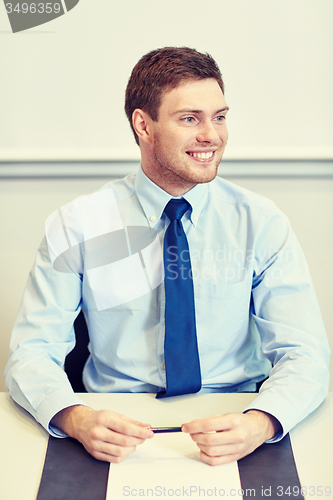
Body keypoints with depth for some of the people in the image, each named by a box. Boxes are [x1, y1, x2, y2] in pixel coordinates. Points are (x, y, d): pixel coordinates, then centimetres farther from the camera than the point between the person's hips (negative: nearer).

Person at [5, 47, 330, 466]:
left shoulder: (261, 223, -3)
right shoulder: (77, 226, -4)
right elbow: (31, 351, -6)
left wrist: (259, 423, -28)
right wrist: (78, 419, -28)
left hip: (231, 434, 1)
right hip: (120, 437, -1)